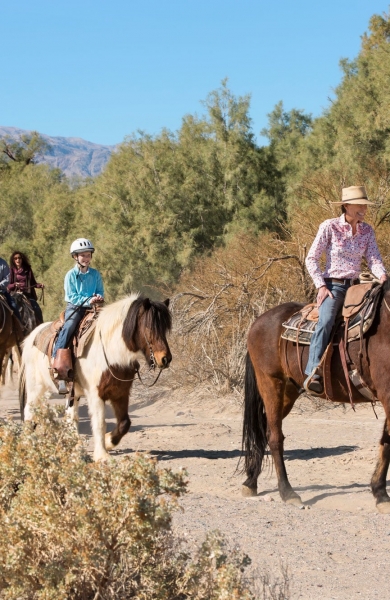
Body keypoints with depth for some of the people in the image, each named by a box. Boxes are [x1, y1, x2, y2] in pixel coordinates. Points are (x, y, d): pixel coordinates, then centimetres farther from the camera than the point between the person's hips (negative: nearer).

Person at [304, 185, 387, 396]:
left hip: (355, 286, 6)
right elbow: (311, 259, -4)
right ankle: (313, 374, -40)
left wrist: (381, 275, -21)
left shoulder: (367, 231, 9)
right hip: (332, 285, -6)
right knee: (325, 321, -32)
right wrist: (321, 286, -14)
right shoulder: (329, 227, -4)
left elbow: (374, 259, 1)